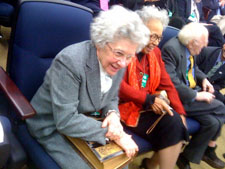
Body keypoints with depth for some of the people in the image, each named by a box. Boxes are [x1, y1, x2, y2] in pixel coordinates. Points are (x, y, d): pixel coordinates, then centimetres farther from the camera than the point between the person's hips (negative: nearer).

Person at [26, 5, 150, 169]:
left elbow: (112, 99, 7)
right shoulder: (70, 60, -30)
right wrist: (114, 134, -28)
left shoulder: (117, 63, -9)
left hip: (82, 123, 6)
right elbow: (65, 121, -31)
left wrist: (113, 114, -17)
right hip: (52, 127, -6)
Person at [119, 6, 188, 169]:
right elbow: (118, 86, -18)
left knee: (176, 123, -15)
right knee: (171, 124, -22)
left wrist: (180, 112, 0)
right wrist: (149, 99, -21)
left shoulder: (155, 52, 12)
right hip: (128, 107, -7)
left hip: (150, 105, 7)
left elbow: (167, 84, 10)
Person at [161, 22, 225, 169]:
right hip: (180, 98, -8)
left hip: (193, 91, 8)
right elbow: (171, 83, -26)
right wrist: (196, 95, -21)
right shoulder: (172, 49, -21)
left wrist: (203, 79, 4)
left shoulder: (190, 48, 3)